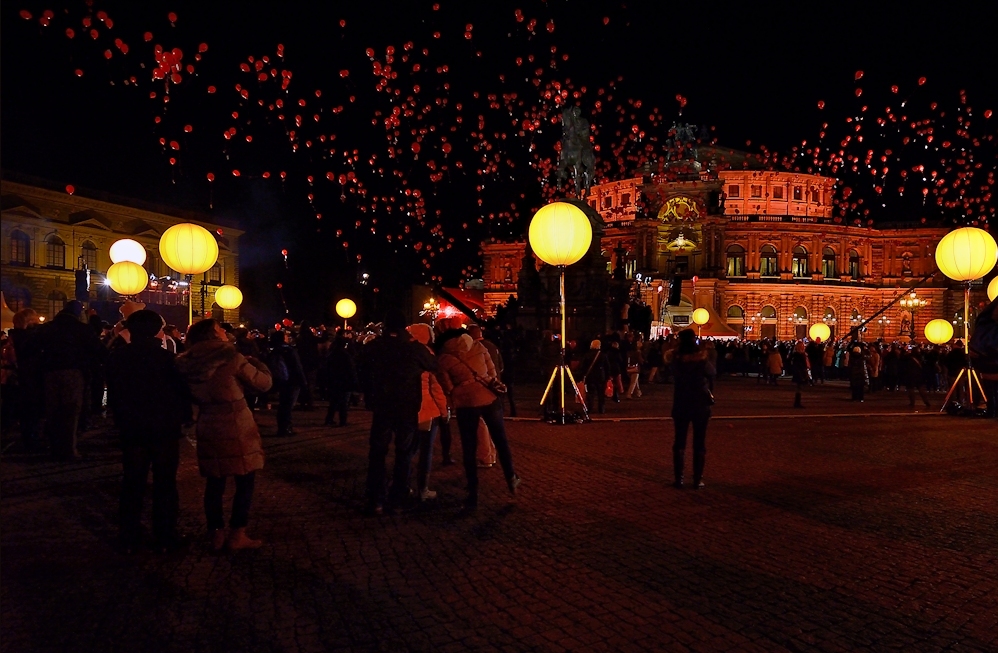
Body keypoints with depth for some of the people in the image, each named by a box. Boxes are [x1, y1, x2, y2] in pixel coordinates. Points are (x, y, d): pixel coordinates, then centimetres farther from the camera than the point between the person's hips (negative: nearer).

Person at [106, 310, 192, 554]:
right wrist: (184, 417, 2)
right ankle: (165, 537, 9)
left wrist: (121, 421, 17)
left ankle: (130, 538, 17)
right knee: (164, 483, 5)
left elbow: (113, 395, 7)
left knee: (132, 483, 12)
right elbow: (180, 389, -12)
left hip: (132, 428, 4)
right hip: (164, 427, -3)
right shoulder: (163, 356, -13)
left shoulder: (117, 357, 0)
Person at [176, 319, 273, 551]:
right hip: (237, 428, -5)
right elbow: (264, 383, -7)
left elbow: (193, 397, 16)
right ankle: (237, 535, 9)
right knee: (245, 481, 7)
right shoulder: (232, 357, -14)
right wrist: (255, 362, 10)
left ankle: (216, 535, 19)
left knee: (214, 483, 13)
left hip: (208, 429, 5)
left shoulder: (188, 362, 2)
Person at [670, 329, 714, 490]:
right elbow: (710, 372, 6)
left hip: (681, 403, 1)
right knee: (699, 442, 7)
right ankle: (698, 480, 5)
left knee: (679, 441, 10)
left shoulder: (677, 358, -7)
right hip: (700, 403, -1)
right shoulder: (702, 357, -9)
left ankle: (678, 478, 9)